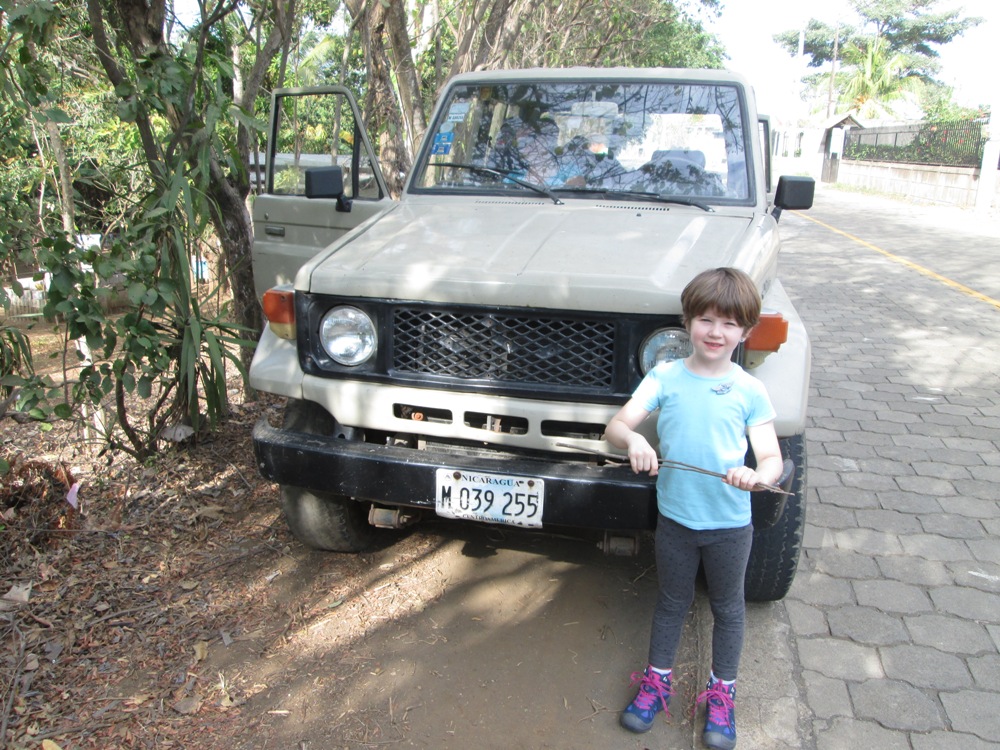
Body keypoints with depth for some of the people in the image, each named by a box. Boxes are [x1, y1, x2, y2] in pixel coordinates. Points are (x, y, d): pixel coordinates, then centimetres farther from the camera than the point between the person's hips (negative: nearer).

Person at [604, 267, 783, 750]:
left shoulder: (750, 391, -9)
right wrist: (633, 440, -36)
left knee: (727, 607, 18)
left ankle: (722, 694, 39)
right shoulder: (665, 377, -8)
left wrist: (757, 475, -35)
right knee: (672, 601, 20)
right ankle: (657, 681, 40)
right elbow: (616, 425, -13)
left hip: (730, 524, 0)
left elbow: (772, 458, -12)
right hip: (675, 517, 0)